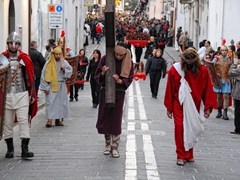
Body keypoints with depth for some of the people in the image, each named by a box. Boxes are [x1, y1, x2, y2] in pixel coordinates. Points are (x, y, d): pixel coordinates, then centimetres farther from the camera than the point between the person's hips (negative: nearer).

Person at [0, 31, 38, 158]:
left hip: (22, 95, -1)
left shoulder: (25, 59, 3)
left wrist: (31, 95, 4)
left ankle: (25, 149, -7)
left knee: (23, 121, -7)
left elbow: (30, 78, 8)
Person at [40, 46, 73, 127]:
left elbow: (70, 72, 6)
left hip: (61, 86, 4)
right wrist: (45, 87, -8)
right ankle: (49, 120, -13)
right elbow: (44, 75, -3)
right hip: (51, 86, -4)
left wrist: (64, 69, -15)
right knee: (50, 102, -10)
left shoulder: (64, 62, 7)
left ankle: (58, 119, 16)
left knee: (60, 102, 7)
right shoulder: (48, 63, -2)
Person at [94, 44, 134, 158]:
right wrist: (103, 73, -21)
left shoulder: (128, 63, -3)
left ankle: (115, 147, 3)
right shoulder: (105, 59, -4)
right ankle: (108, 144, 21)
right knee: (105, 118, 6)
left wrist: (120, 81, -20)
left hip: (119, 93, -1)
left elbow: (129, 79, 0)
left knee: (116, 120, -4)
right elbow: (97, 76, 1)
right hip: (105, 92, 1)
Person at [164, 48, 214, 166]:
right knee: (180, 129, -4)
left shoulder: (202, 70, -6)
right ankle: (181, 156, 6)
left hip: (194, 106, 1)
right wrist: (169, 107, 2)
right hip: (179, 105, -1)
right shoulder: (175, 70, -7)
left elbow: (207, 89, 0)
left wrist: (207, 107, -2)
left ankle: (189, 154, 23)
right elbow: (170, 90, -1)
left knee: (191, 129, 8)